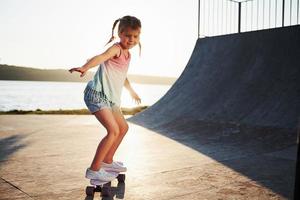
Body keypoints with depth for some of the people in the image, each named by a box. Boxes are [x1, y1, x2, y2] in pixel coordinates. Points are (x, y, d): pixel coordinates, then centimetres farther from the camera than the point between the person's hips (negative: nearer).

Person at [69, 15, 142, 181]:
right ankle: (94, 169, -10)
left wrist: (131, 91, 50)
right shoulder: (116, 48, -12)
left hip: (110, 98, 10)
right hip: (97, 94, -10)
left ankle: (107, 161, 32)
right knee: (113, 131, -19)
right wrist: (85, 67, -55)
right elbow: (101, 57, -35)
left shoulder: (127, 54, 17)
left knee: (123, 127, 19)